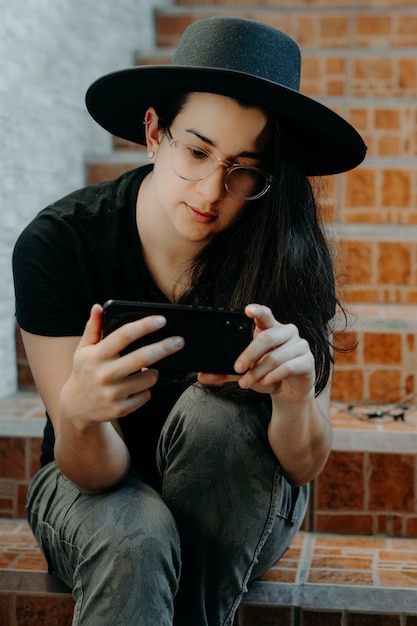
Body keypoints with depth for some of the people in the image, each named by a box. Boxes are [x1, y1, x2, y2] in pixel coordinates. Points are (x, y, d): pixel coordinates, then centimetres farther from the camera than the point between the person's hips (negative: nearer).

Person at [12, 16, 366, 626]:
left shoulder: (287, 254, -19)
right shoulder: (57, 243, -21)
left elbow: (304, 467, -16)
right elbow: (91, 472, -21)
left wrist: (295, 398, -39)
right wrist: (78, 412, -45)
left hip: (233, 503, 2)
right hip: (96, 484, -1)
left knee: (213, 410, -31)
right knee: (134, 539, -35)